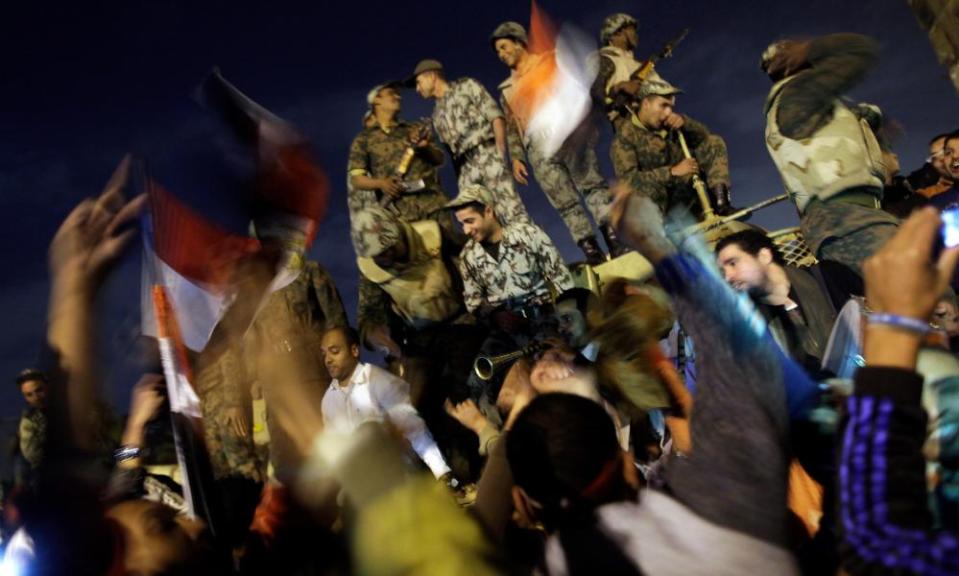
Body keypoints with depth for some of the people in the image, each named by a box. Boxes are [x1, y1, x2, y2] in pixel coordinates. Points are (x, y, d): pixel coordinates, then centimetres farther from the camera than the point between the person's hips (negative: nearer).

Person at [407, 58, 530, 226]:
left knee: (511, 209, -19)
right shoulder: (437, 115, 26)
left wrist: (499, 149, -12)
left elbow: (495, 115, 0)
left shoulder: (466, 86, 11)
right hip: (464, 167, 5)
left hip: (486, 154, -5)